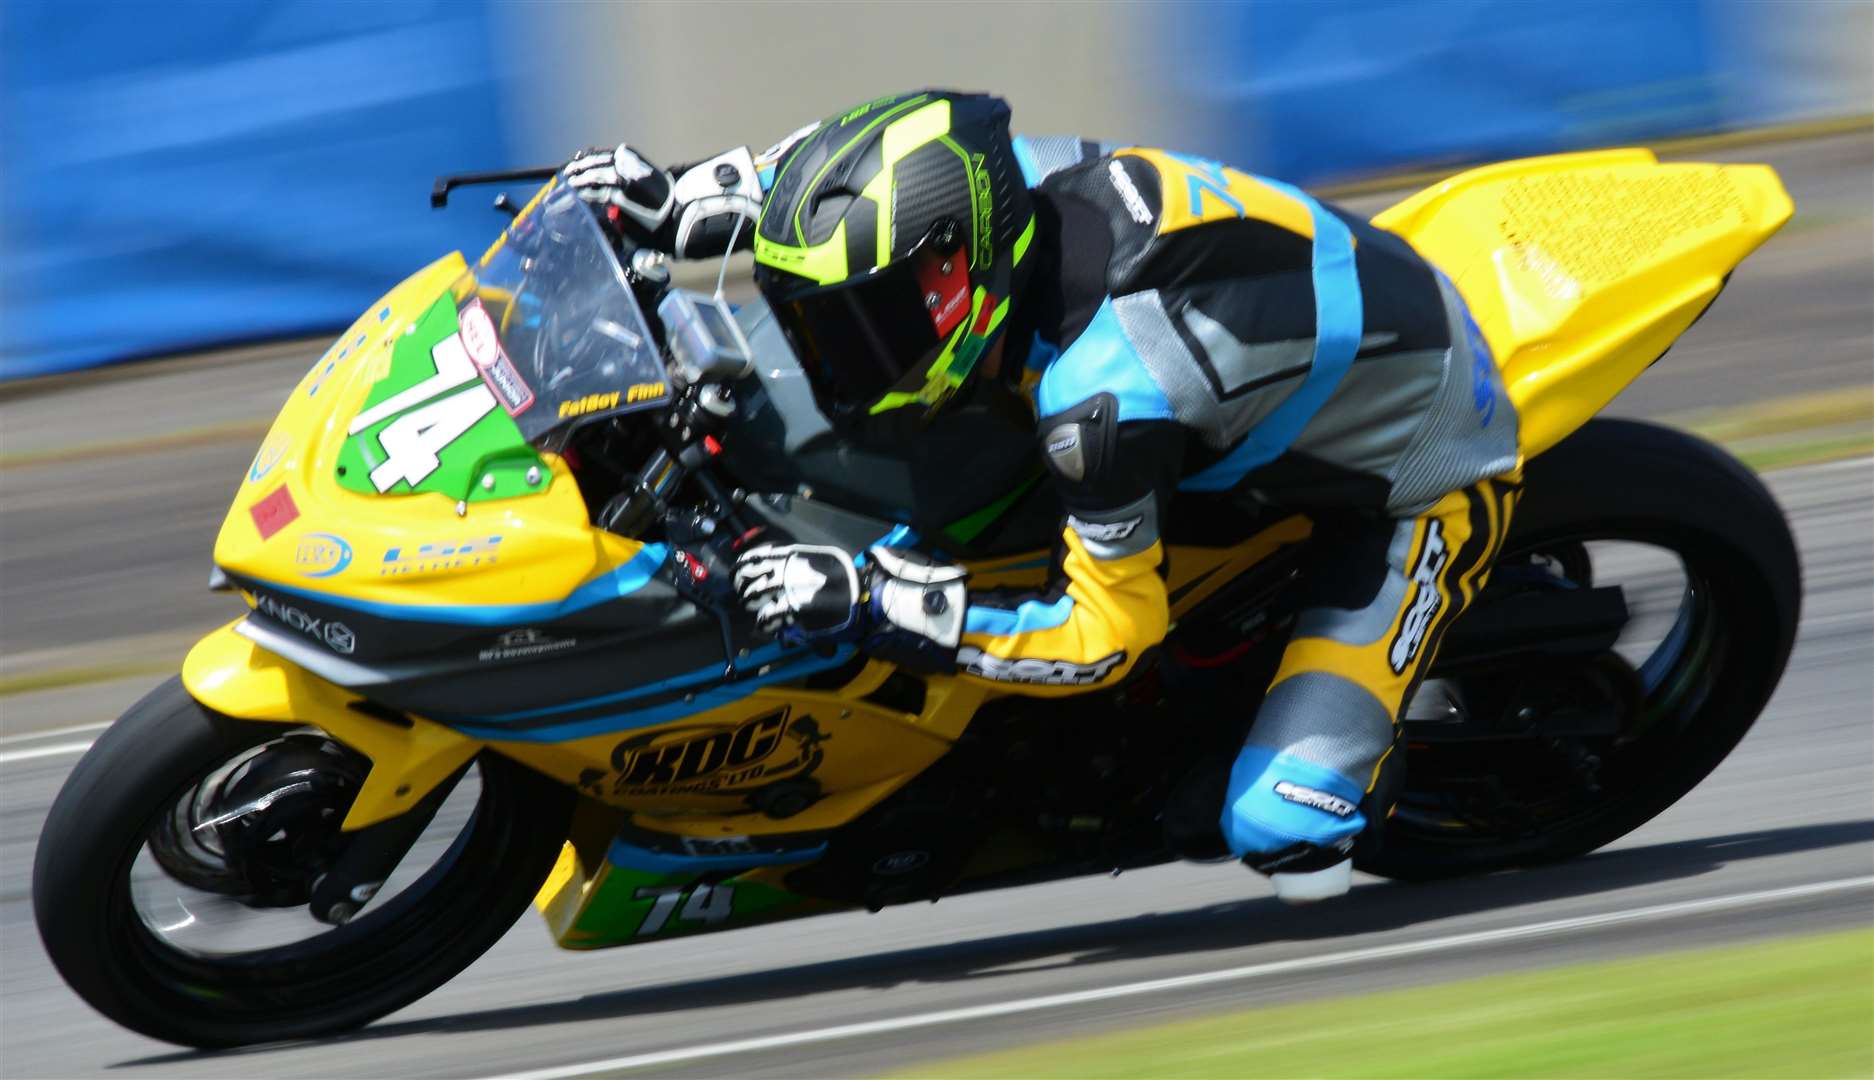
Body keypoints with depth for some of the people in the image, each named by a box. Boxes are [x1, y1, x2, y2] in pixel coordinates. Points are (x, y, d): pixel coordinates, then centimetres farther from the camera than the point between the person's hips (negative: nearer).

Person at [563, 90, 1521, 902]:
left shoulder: (1104, 394, -38)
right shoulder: (1011, 176, -17)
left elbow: (1102, 635, -27)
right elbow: (849, 168, 5)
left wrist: (871, 600, -30)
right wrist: (680, 206, -5)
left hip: (1415, 489, -8)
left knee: (1285, 838, -20)